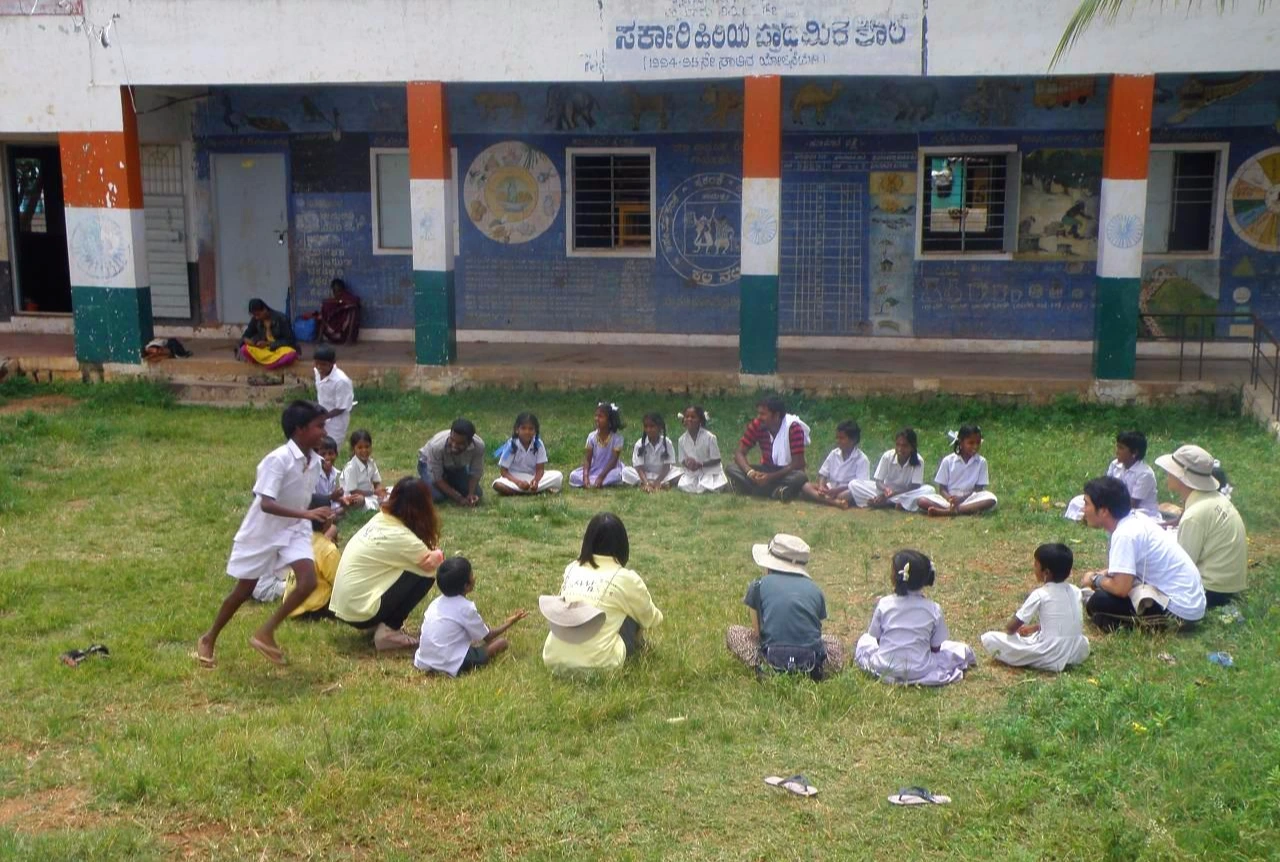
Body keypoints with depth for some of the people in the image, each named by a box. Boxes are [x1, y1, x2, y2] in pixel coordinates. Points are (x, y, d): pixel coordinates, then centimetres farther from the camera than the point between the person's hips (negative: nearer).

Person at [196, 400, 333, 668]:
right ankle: (208, 639, 32)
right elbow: (266, 504, -34)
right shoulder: (278, 459, -27)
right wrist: (306, 513, -42)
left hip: (294, 530, 5)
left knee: (309, 582, -15)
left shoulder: (315, 462, -5)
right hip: (263, 531, -5)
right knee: (243, 591, 9)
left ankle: (265, 632, 2)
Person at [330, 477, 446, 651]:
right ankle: (387, 632, -5)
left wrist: (430, 552, -9)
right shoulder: (401, 537, -19)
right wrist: (436, 553, 8)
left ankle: (377, 624, 14)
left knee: (417, 565, 15)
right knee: (424, 576, -9)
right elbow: (435, 563, -12)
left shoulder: (380, 519, 5)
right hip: (359, 610, -9)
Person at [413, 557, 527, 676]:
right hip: (452, 666, -7)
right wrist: (509, 623, 18)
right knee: (501, 642, -1)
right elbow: (487, 637, 3)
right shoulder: (466, 607, -9)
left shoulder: (436, 602, 10)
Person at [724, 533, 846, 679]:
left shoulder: (759, 585, 9)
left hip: (774, 661, -2)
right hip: (811, 662, 2)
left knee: (732, 633, 24)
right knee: (834, 642, 37)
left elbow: (756, 632, 9)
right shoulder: (815, 589, 15)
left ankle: (764, 668, -3)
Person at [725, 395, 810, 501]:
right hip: (767, 470, 4)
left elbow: (797, 464, -22)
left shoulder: (793, 428, -21)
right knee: (731, 469, -20)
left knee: (800, 477, -39)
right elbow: (740, 453, -10)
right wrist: (750, 472, -30)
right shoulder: (756, 425, -10)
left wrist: (771, 477, -32)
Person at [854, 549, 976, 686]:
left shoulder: (884, 604, -7)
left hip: (885, 669, -1)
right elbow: (935, 647, 0)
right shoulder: (933, 609, -7)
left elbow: (877, 638, 3)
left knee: (864, 640, 29)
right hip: (919, 671, 1)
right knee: (962, 649, 15)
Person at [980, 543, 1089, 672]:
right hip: (1078, 653, 5)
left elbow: (1011, 627, -4)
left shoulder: (1040, 594, -10)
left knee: (988, 638, -5)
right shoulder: (1075, 591, 6)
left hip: (1052, 658, -5)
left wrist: (1008, 630, 18)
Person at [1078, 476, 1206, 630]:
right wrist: (1104, 574, 7)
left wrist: (1095, 580, -5)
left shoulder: (1124, 534, -21)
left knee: (1098, 604, -14)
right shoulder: (1135, 519, 6)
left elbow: (1121, 588, -25)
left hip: (1179, 608, -9)